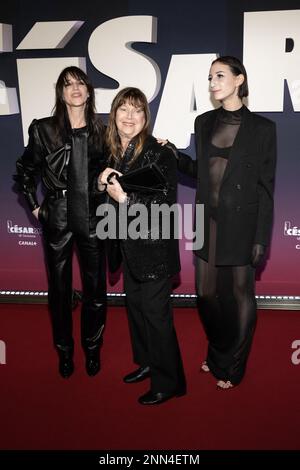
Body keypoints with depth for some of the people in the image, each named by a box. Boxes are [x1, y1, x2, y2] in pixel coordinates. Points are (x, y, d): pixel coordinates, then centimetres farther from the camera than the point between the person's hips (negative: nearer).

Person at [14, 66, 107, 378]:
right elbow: (24, 173, 9)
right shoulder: (43, 129, 0)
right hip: (57, 220, -1)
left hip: (92, 219, 1)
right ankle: (65, 352, 27)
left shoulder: (101, 130, 4)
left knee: (96, 288, 6)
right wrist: (34, 207, 4)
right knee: (59, 289, 9)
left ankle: (92, 349, 27)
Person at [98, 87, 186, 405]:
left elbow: (164, 204, -20)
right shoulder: (111, 152, 6)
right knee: (134, 304, 18)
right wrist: (102, 183, -7)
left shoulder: (160, 154, -16)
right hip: (129, 244, 8)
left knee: (155, 313, 1)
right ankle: (147, 362, 39)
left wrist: (124, 198, -22)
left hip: (155, 246, -7)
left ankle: (168, 382, 19)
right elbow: (104, 198, 14)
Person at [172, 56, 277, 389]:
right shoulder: (204, 123, 8)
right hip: (208, 221, 5)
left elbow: (266, 187, -6)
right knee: (206, 293, 12)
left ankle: (232, 367, 29)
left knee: (240, 295, 8)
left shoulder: (262, 128, -6)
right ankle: (217, 354, 37)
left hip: (241, 223, -4)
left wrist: (261, 239, -9)